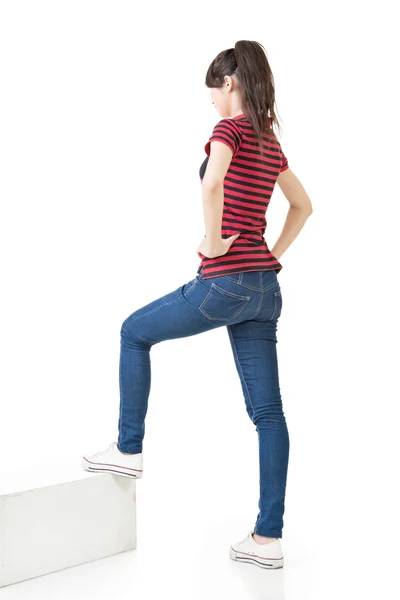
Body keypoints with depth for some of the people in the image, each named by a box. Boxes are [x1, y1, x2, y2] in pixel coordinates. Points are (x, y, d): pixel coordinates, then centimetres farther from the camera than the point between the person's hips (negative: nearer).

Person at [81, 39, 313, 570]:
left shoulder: (230, 129, -8)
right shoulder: (271, 142, 16)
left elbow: (212, 183, -29)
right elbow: (303, 206, 26)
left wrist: (215, 240, -16)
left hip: (225, 282, -8)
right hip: (264, 288, 8)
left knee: (135, 332, 16)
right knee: (267, 410, 5)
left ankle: (129, 449, 23)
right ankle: (268, 537, 10)